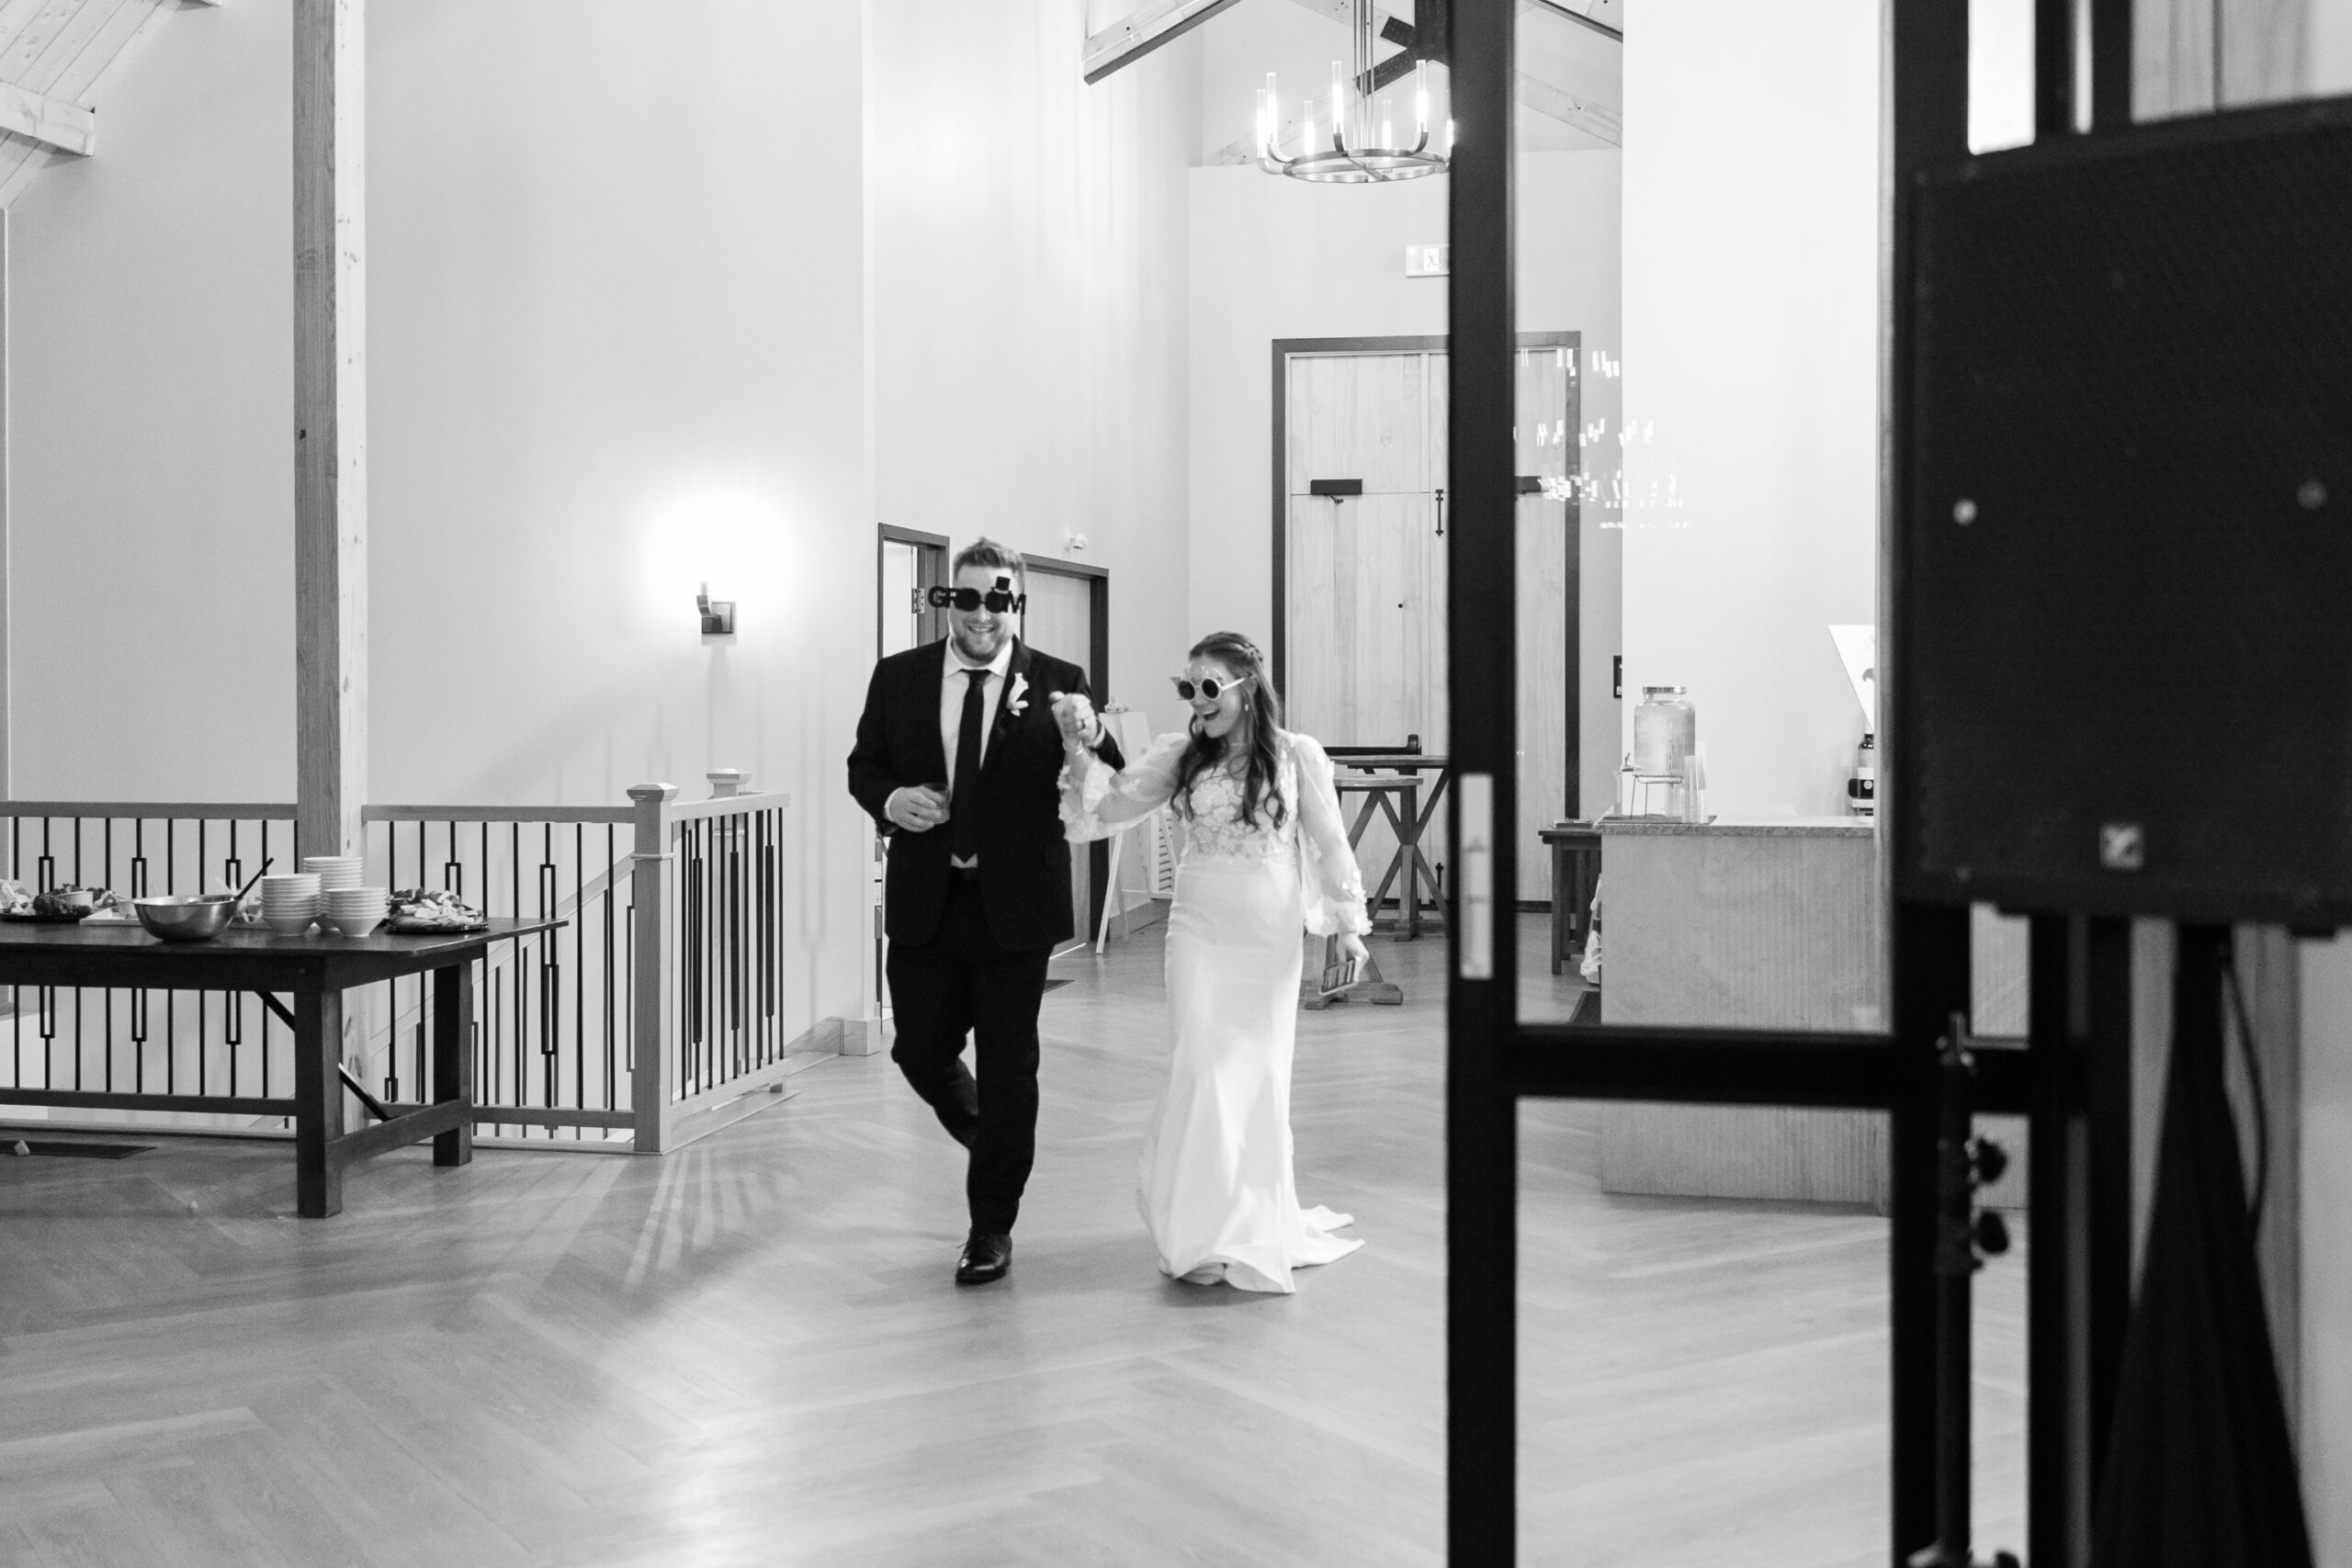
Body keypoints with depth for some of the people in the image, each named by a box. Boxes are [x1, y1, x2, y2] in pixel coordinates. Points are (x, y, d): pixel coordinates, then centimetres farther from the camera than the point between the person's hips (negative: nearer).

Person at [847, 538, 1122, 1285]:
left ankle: (991, 1228, 21)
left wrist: (1091, 738, -29)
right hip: (924, 903, 2)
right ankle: (988, 1137, 44)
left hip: (1015, 905, -2)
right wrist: (889, 798, -11)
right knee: (919, 1052, 11)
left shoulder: (1058, 684, -4)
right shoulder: (898, 677, 3)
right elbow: (864, 763, 11)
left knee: (1008, 1068, 6)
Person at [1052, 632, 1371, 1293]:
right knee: (1205, 1070, -7)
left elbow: (1327, 841, 1)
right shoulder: (1179, 756, 1)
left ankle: (1256, 1223, 26)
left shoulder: (1296, 756, -4)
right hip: (1200, 933, 0)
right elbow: (1111, 804, -1)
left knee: (1260, 1076, 8)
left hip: (1270, 940, 0)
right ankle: (1202, 1232, 3)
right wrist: (1080, 750, -15)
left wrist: (1346, 921, 1)